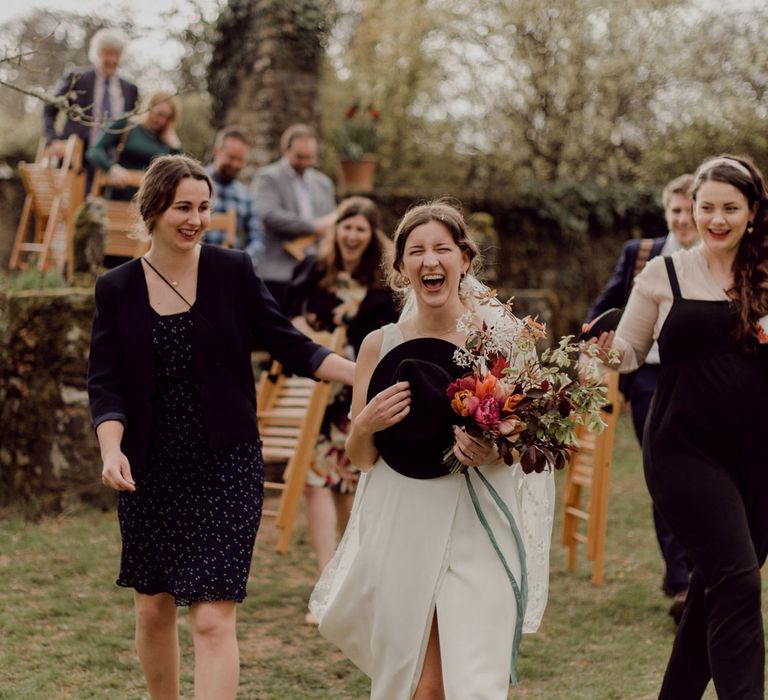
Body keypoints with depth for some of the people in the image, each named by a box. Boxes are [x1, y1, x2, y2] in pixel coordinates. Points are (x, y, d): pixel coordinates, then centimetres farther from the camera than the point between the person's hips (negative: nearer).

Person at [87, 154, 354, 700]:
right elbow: (106, 383, -3)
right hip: (150, 469, 3)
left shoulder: (233, 272, -2)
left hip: (226, 468, -2)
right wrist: (112, 450, -20)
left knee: (213, 619, -10)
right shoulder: (118, 289, 1)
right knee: (153, 609, 15)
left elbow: (291, 346, -1)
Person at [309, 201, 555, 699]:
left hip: (479, 528, -1)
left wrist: (496, 454, -14)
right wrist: (367, 425, -12)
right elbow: (359, 458, 9)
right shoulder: (380, 346, 3)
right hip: (402, 530, 2)